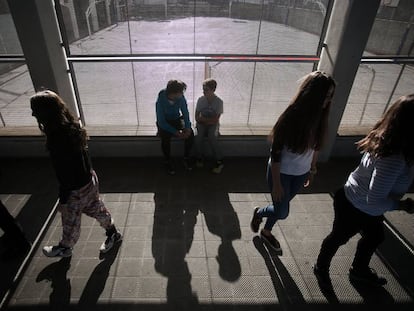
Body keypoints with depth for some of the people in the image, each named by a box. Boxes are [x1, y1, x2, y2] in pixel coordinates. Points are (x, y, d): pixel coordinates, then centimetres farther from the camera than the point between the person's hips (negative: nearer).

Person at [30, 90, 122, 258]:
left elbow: (64, 173, -24)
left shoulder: (57, 137, -31)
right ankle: (113, 233, 47)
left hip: (76, 188, -7)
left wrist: (62, 200, -12)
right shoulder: (71, 125, -5)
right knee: (96, 209, 27)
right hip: (90, 179, 8)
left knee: (70, 222, 19)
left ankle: (65, 248, 46)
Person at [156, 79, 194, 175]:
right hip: (164, 122, -3)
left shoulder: (181, 98, -17)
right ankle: (168, 161, -8)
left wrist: (187, 127, -24)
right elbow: (161, 122, -25)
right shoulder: (161, 101, -27)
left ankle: (186, 157, -3)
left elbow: (185, 113, -7)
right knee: (165, 138, -32)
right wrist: (175, 132, -32)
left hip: (177, 120, 3)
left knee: (190, 133, -23)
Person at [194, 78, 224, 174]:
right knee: (198, 135, -29)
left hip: (213, 124, -2)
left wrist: (203, 118, -11)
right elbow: (197, 118, -2)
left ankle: (219, 162, -19)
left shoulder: (219, 101, -10)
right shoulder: (200, 100, -3)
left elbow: (215, 120, -12)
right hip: (202, 124, 2)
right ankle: (199, 158, -7)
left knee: (212, 137, -32)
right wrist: (208, 120, -14)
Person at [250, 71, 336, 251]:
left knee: (281, 208, 22)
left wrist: (312, 169, 14)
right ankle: (259, 212, 41)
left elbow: (316, 146, 5)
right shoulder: (291, 117, -27)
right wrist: (276, 183, -17)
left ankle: (266, 232, 49)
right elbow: (275, 153, -22)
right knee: (282, 212, 8)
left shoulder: (320, 117, -10)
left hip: (301, 173, 5)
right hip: (282, 173, -5)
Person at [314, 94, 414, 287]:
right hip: (355, 208, -8)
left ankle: (359, 271, 55)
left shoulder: (384, 140, -12)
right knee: (339, 238, 17)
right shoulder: (394, 159, -38)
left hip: (365, 207, 8)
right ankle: (321, 268, 47)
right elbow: (375, 200, -34)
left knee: (375, 237, 29)